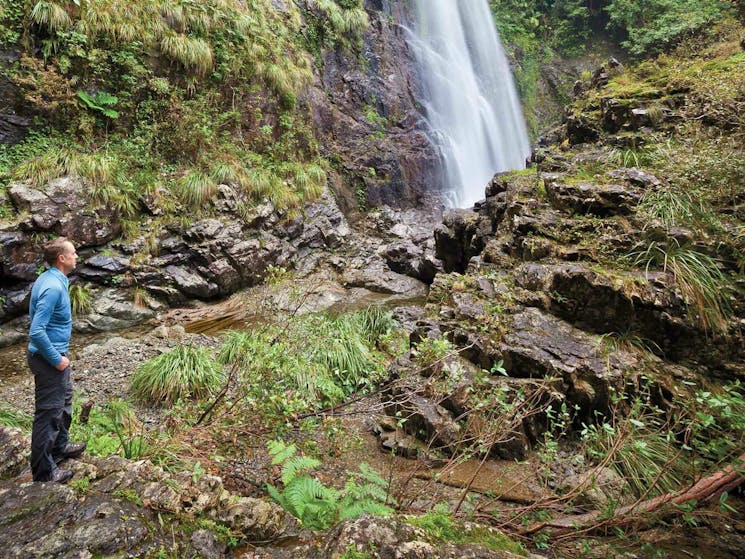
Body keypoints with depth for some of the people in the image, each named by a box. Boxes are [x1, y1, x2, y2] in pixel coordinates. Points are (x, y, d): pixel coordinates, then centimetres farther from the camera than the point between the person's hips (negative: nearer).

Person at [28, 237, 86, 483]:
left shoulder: (48, 279, 5)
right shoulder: (53, 287, -26)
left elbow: (39, 321, 17)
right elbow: (36, 332, -29)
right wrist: (56, 359, -20)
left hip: (56, 354, 10)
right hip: (48, 359, -10)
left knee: (64, 401, 25)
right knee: (49, 413, 1)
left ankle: (60, 446, 43)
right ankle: (43, 471, 14)